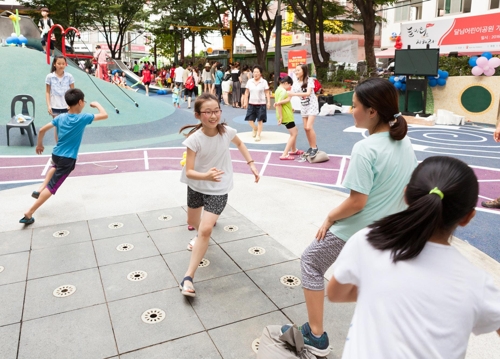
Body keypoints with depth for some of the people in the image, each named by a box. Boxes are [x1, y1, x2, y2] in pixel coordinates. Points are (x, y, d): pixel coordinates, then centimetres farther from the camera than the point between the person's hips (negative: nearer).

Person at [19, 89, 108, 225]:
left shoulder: (60, 117, 2)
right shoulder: (83, 118, -13)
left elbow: (42, 130, 5)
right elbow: (104, 115, -10)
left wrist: (39, 145, 21)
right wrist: (97, 104, 9)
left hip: (55, 154, 7)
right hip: (68, 159, -7)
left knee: (56, 167, 42)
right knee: (51, 187, 0)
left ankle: (40, 190, 30)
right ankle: (28, 214, -1)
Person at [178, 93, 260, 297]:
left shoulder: (227, 132, -17)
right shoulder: (194, 139, -24)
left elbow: (240, 144, 8)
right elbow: (189, 172, -25)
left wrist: (251, 164, 2)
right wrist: (206, 176, -45)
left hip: (218, 189, -1)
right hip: (196, 186, 1)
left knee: (205, 230, -15)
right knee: (193, 223, 23)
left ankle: (188, 277, -6)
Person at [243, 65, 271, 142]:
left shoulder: (264, 82, -4)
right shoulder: (249, 81, 3)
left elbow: (267, 93, -3)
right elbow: (247, 92, 7)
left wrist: (269, 102, -10)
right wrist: (245, 102, 2)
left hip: (261, 104, -3)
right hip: (251, 103, 3)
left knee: (260, 120, 0)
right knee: (250, 120, 3)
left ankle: (258, 135, 11)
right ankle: (255, 129, 34)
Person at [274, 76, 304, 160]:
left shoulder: (279, 89, 14)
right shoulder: (283, 91, -18)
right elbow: (279, 104, -26)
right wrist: (281, 117, -25)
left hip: (286, 115, 10)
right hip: (286, 116, -10)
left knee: (295, 131, 24)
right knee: (293, 134, -4)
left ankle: (294, 150, 36)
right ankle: (284, 155, -7)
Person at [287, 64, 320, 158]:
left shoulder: (309, 80, -14)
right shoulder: (296, 83, 1)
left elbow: (308, 93, -28)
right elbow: (290, 96, -4)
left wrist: (294, 94, -34)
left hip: (312, 105, -6)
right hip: (303, 106, 6)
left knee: (309, 127, -17)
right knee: (306, 128, 6)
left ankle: (315, 147, -4)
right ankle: (311, 147, 20)